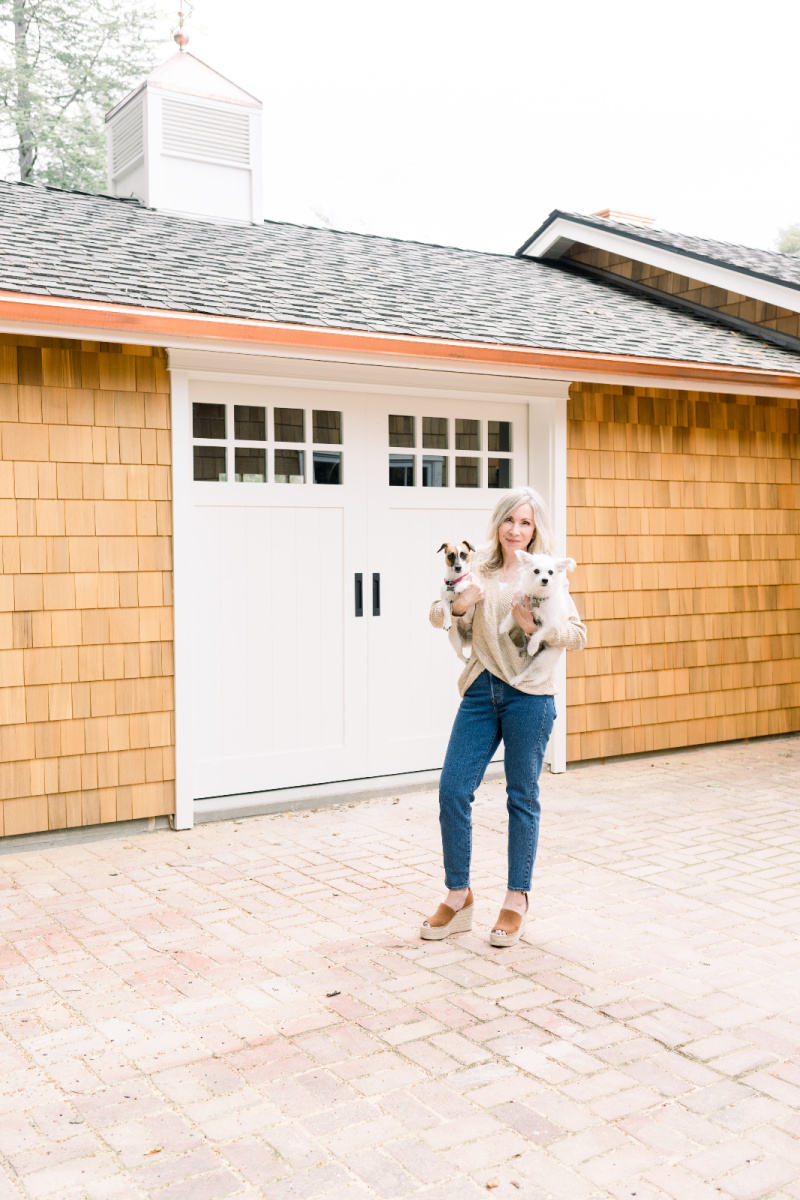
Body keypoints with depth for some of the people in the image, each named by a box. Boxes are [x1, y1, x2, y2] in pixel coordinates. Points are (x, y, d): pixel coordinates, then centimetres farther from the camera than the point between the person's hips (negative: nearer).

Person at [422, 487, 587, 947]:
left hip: (528, 693, -3)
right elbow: (437, 615, 8)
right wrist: (458, 603, -13)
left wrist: (535, 626, -20)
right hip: (481, 689, 4)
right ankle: (459, 897, 16)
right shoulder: (480, 568, 10)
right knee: (453, 791, 0)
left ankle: (517, 902, 20)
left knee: (523, 797, 5)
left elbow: (579, 634, -4)